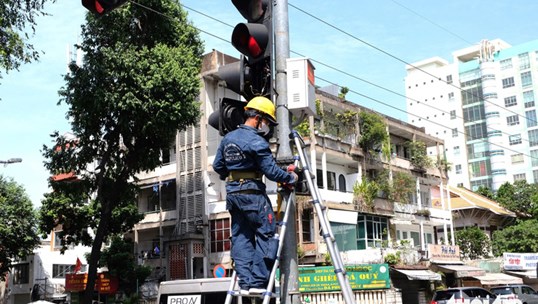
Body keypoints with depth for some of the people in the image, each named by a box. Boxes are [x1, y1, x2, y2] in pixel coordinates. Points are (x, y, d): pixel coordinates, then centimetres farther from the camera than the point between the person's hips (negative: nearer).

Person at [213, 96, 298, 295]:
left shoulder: (228, 138, 12)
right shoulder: (256, 141, -13)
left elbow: (217, 165, 18)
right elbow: (271, 171, -15)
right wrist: (290, 178, 1)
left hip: (232, 194, 8)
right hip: (252, 193, -8)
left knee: (241, 238, 9)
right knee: (266, 235, -1)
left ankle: (245, 283, 8)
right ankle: (258, 282, -5)